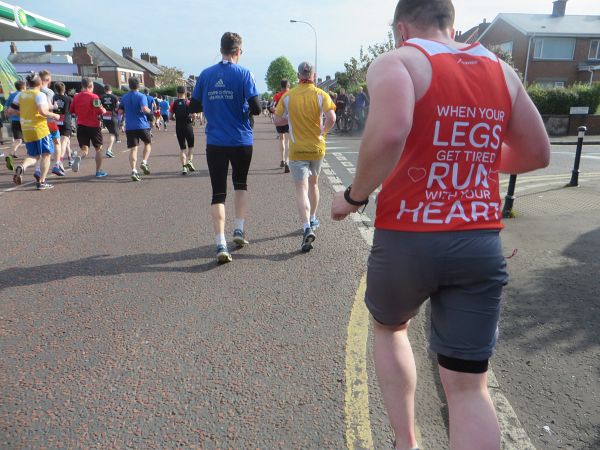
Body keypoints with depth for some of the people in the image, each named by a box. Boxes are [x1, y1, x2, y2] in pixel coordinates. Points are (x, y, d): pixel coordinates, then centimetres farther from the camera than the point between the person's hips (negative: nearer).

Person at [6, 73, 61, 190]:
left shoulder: (21, 94, 10)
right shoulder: (40, 95, -8)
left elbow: (9, 111, 10)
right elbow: (43, 111, -23)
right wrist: (54, 115, -7)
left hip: (26, 131, 6)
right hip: (40, 129, -6)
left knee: (34, 155, 18)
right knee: (46, 154, 6)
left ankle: (22, 167, -13)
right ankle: (42, 182, 0)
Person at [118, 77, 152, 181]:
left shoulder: (124, 97, 10)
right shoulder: (141, 96, -6)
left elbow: (120, 111, 11)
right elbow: (144, 108, -22)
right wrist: (150, 112, -2)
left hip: (129, 127, 3)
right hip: (142, 125, -3)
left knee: (133, 149, 2)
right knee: (148, 143, 19)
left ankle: (134, 171, -9)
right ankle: (144, 163, 1)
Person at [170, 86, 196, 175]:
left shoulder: (174, 103, 1)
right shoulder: (188, 102, -5)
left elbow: (171, 117, -1)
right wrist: (192, 119, 5)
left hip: (178, 128, 2)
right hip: (188, 127, -2)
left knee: (182, 148, 8)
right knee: (190, 146, 15)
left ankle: (184, 166, -1)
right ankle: (189, 161, -6)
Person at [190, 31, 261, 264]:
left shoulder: (205, 74, 4)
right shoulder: (244, 73, -5)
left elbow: (194, 107, 8)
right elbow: (256, 108, -11)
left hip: (215, 142, 1)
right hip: (242, 141, -1)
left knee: (218, 192, 2)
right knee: (240, 184, 22)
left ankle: (221, 245, -7)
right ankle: (239, 229, 18)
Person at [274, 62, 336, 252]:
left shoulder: (288, 96, -2)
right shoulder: (321, 94, -5)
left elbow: (277, 120, 2)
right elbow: (331, 118, -19)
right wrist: (323, 131, -1)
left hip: (297, 149, -2)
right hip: (317, 147, 2)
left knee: (301, 188, -5)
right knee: (313, 183, 22)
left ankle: (307, 227, -23)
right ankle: (312, 220, 36)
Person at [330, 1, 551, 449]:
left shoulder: (397, 61, -4)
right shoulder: (502, 71, 13)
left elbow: (389, 133, -26)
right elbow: (537, 154, 18)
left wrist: (354, 195, -10)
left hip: (407, 239, -3)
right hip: (482, 243, 4)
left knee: (388, 328, 27)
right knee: (469, 387, 10)